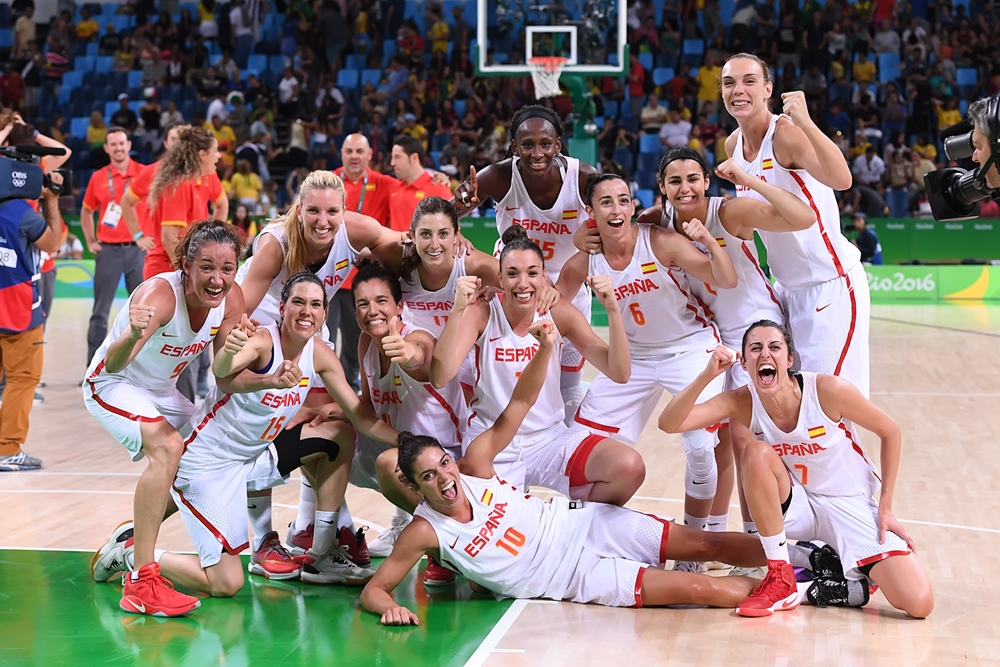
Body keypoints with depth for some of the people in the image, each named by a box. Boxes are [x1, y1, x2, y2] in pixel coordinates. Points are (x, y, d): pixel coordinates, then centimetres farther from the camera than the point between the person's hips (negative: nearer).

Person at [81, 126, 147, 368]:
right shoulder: (98, 178, 4)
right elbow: (86, 211, 17)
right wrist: (90, 241, 8)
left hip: (138, 248, -1)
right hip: (108, 249, 1)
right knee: (100, 312, 2)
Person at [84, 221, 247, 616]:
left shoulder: (231, 299, -15)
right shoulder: (160, 294, -33)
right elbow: (114, 364, -44)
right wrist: (132, 336, -67)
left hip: (162, 392, 8)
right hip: (112, 386, -8)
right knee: (168, 447, -31)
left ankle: (130, 538, 26)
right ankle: (140, 584, -32)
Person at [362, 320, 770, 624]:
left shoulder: (474, 462, -9)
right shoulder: (425, 532, -17)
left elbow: (519, 405, -7)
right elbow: (373, 590, -14)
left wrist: (546, 348, -21)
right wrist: (390, 608, -37)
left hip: (579, 524, 3)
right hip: (577, 578, -3)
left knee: (705, 543, -1)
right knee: (704, 590, -11)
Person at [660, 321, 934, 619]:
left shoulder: (828, 390, -23)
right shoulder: (742, 402, -15)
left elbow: (890, 431, -8)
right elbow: (669, 423, -25)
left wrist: (885, 506, -7)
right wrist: (707, 375, -38)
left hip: (853, 505, -3)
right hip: (796, 507, 3)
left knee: (919, 603, -24)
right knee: (757, 453, -31)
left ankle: (850, 582, 7)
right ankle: (780, 581, -18)